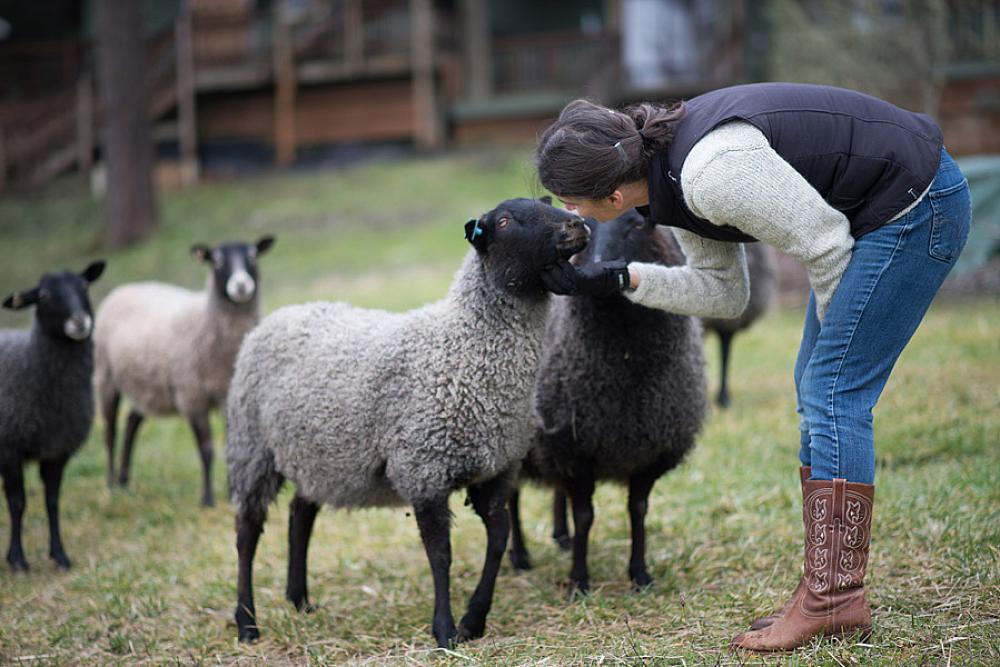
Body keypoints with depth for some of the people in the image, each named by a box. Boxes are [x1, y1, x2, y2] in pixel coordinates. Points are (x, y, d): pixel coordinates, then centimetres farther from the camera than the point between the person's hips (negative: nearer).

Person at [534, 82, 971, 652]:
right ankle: (826, 590, 13)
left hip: (915, 207, -10)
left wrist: (838, 336, -4)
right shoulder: (674, 176, 0)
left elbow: (823, 241, -21)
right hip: (876, 214, 10)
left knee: (833, 392, -10)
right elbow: (724, 291, 7)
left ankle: (835, 600, -4)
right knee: (818, 388, 9)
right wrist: (620, 280, -3)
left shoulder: (710, 173, -30)